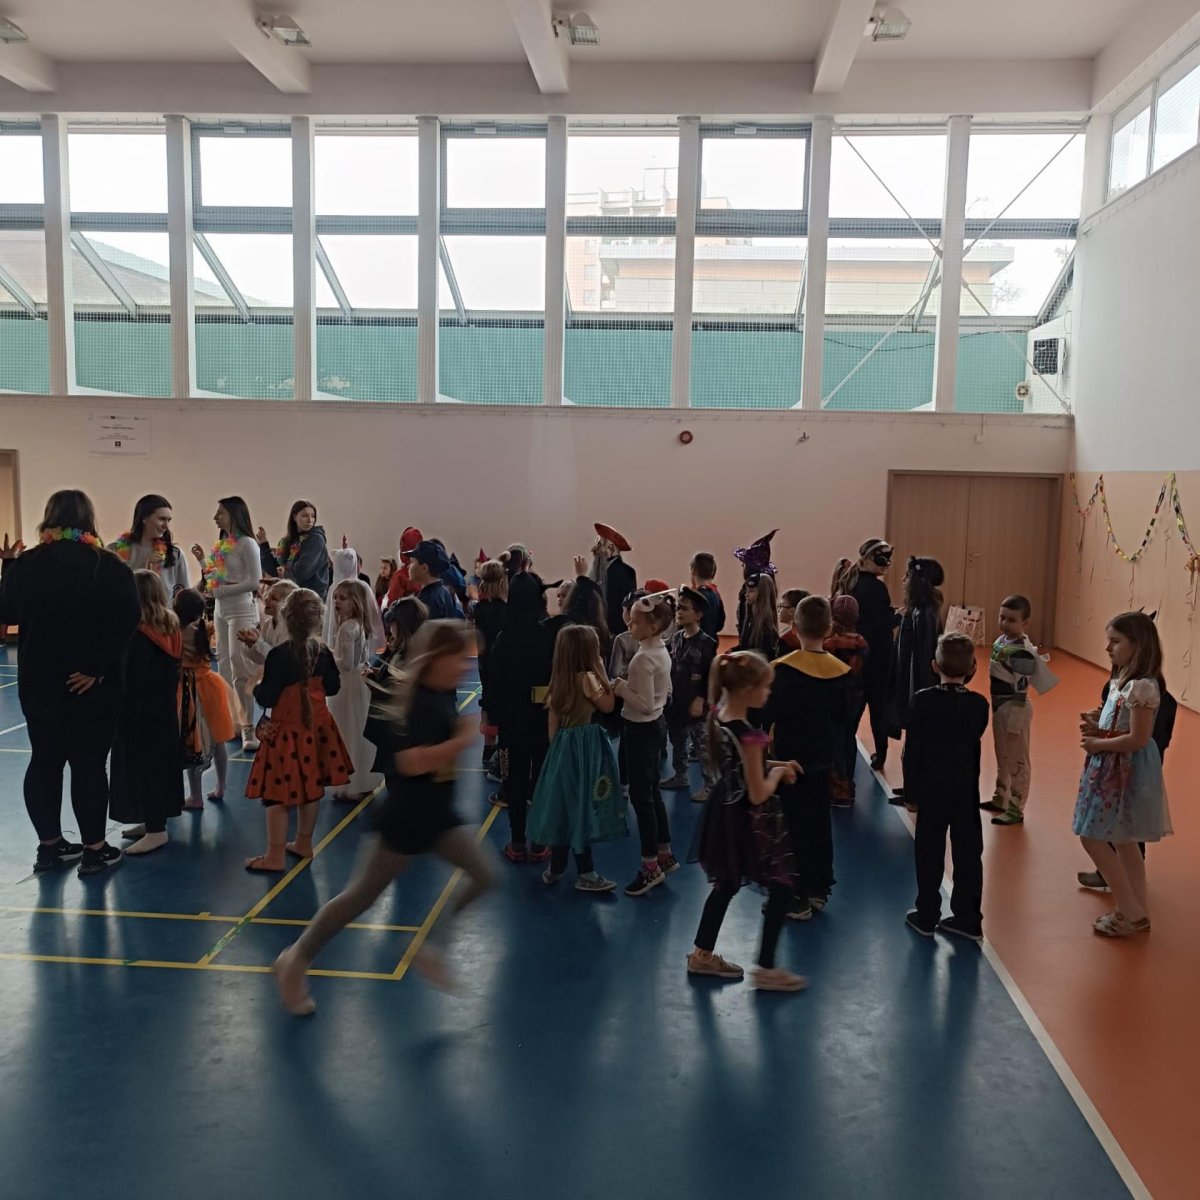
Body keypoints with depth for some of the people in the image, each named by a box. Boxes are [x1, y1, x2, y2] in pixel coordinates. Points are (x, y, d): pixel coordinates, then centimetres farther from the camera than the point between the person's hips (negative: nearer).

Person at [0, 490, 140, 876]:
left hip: (39, 681, 4)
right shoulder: (108, 565, -9)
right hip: (92, 684, -3)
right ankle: (93, 850, 10)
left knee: (44, 760, 14)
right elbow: (128, 619, -19)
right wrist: (99, 667, -16)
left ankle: (49, 845, 23)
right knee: (89, 763, 3)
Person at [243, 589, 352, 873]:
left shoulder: (278, 655, -20)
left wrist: (255, 687, 2)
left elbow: (267, 698, -18)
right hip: (316, 727, 6)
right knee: (311, 786, 18)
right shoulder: (323, 652, -4)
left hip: (287, 730, -6)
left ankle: (275, 856, 7)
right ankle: (304, 843, 32)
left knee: (277, 792, 3)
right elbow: (333, 687, 7)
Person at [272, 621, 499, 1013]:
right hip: (404, 816, -8)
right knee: (361, 895, 4)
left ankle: (428, 944, 18)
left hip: (438, 813, 8)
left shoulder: (447, 695, 2)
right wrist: (462, 741, -26)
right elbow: (410, 761, -34)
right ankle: (296, 960, 22)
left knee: (485, 876, 2)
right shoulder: (415, 701, -23)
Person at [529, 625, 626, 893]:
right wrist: (602, 673, -5)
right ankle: (585, 874, 6)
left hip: (563, 743, 7)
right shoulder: (587, 677, -17)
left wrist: (555, 746, 15)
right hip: (585, 745, -7)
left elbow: (553, 720, 8)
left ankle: (555, 868, 21)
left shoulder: (559, 679, 5)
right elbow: (608, 706, -6)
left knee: (564, 803, 14)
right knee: (583, 803, -1)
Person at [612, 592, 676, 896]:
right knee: (651, 793, 19)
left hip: (640, 730, -10)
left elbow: (645, 704, -25)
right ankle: (664, 855, 30)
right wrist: (629, 686, 10)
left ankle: (651, 866, 10)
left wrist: (621, 688, -16)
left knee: (640, 796, 1)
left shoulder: (643, 658, -24)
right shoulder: (662, 652, 5)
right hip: (655, 726, 10)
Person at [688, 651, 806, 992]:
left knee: (726, 884, 23)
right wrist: (777, 772, -5)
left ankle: (702, 954, 35)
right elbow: (758, 794, -23)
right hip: (749, 819, -9)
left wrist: (771, 765, 7)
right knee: (781, 889, 7)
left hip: (725, 809, 9)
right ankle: (766, 969, 17)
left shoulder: (717, 715, -3)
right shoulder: (747, 734, -29)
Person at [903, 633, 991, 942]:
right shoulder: (979, 704, -7)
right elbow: (975, 741, 9)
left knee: (929, 854, 8)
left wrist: (911, 790, -1)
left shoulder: (923, 700, -13)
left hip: (932, 788, -2)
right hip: (967, 789, 2)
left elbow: (912, 750, -10)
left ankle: (927, 916, 17)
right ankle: (968, 919, 18)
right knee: (968, 853, 10)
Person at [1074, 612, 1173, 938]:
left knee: (1093, 838, -4)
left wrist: (1097, 744, -16)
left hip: (1124, 770, -10)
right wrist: (1098, 726, -1)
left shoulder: (1142, 686, -22)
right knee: (1122, 841, 17)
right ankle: (1137, 912, 27)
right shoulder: (1123, 681, 8)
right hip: (1116, 768, 10)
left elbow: (1138, 738, -25)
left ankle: (1130, 911, 7)